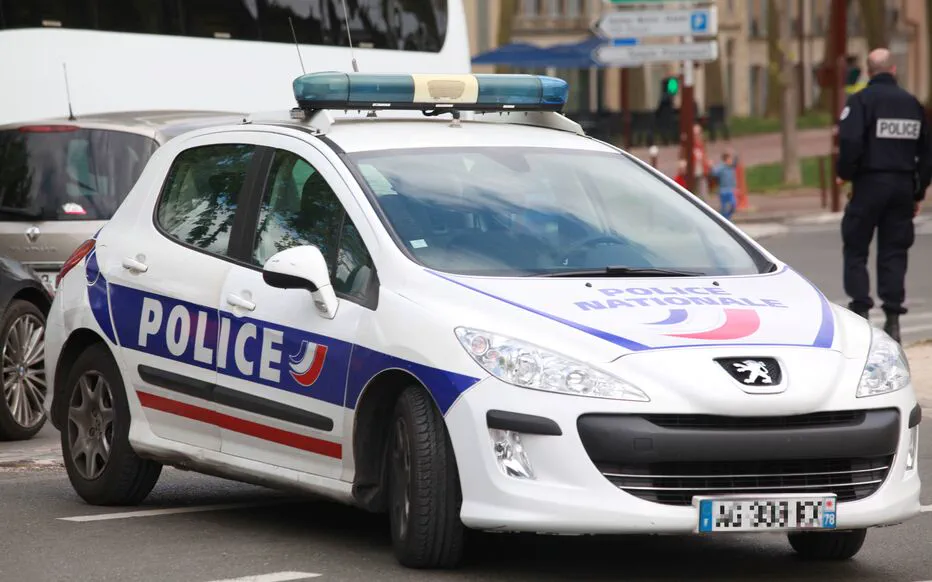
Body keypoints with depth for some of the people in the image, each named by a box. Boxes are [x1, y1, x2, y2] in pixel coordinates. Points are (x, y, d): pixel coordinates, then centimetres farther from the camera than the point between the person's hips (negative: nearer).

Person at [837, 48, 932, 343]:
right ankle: (893, 319, 2)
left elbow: (850, 141, -20)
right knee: (894, 252, 7)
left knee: (855, 251, 5)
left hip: (869, 185, -4)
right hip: (902, 185, 5)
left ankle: (860, 310, -5)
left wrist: (844, 172, -3)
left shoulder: (861, 100, -8)